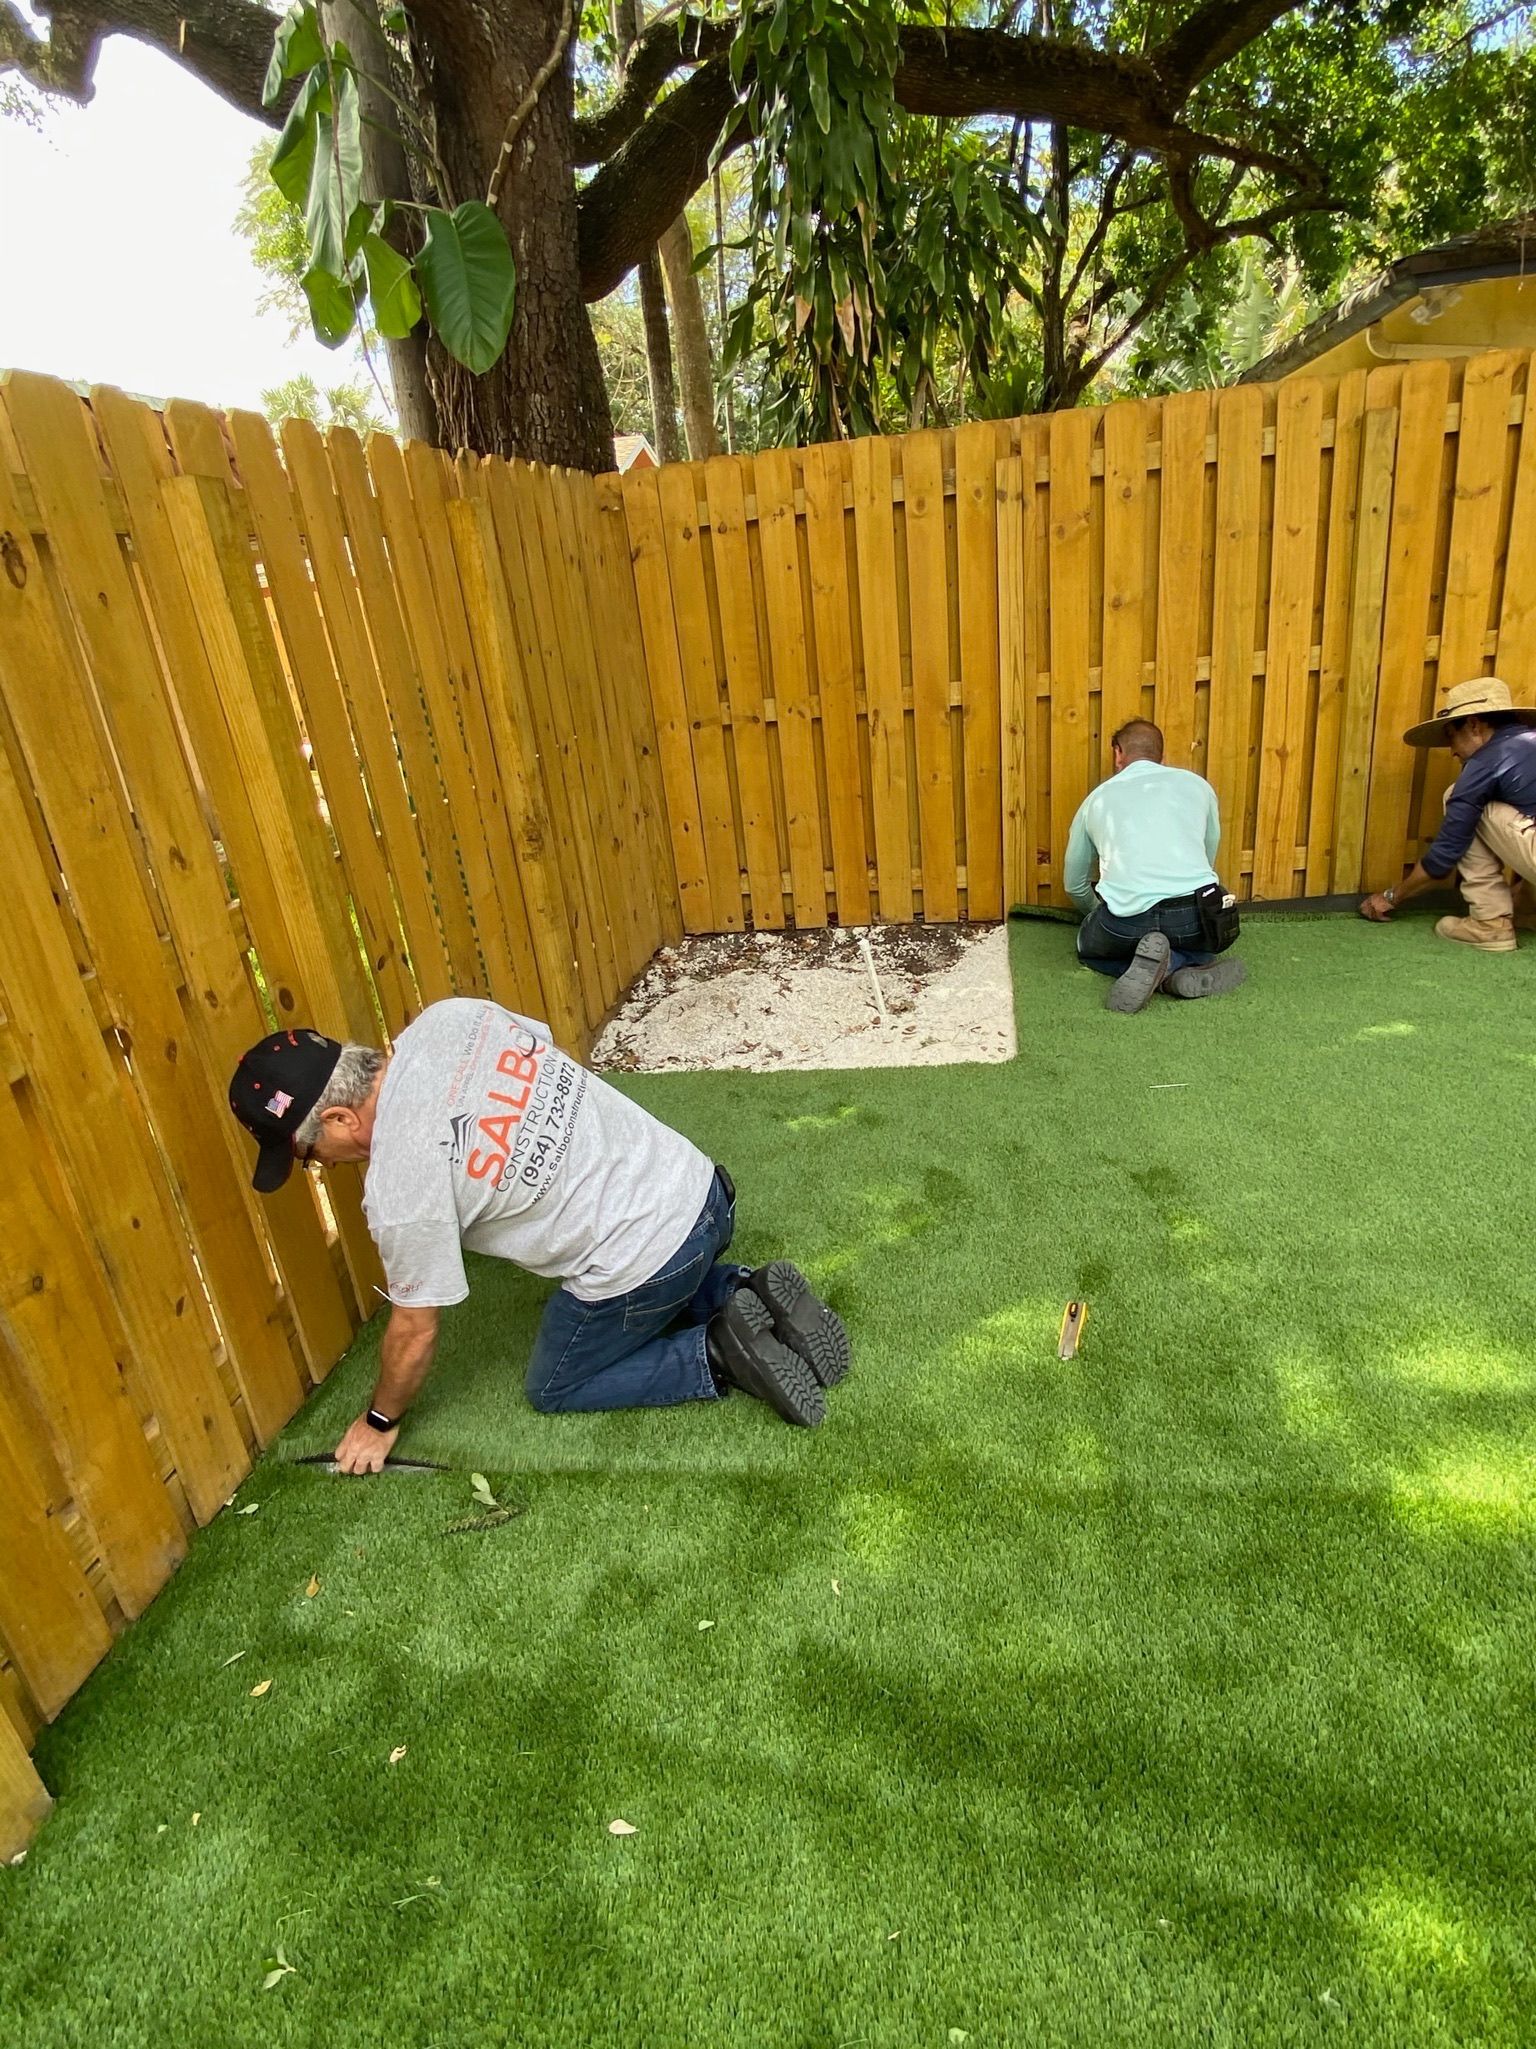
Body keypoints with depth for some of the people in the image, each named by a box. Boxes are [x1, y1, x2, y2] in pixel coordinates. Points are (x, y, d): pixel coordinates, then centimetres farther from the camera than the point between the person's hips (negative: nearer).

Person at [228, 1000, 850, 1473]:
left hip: (642, 1260, -8)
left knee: (555, 1388, 19)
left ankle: (719, 1356, 1)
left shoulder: (399, 1188, -19)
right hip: (696, 1183, 8)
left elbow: (416, 1328, -6)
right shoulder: (446, 1016, -4)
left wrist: (379, 1421, 15)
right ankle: (749, 1295, 12)